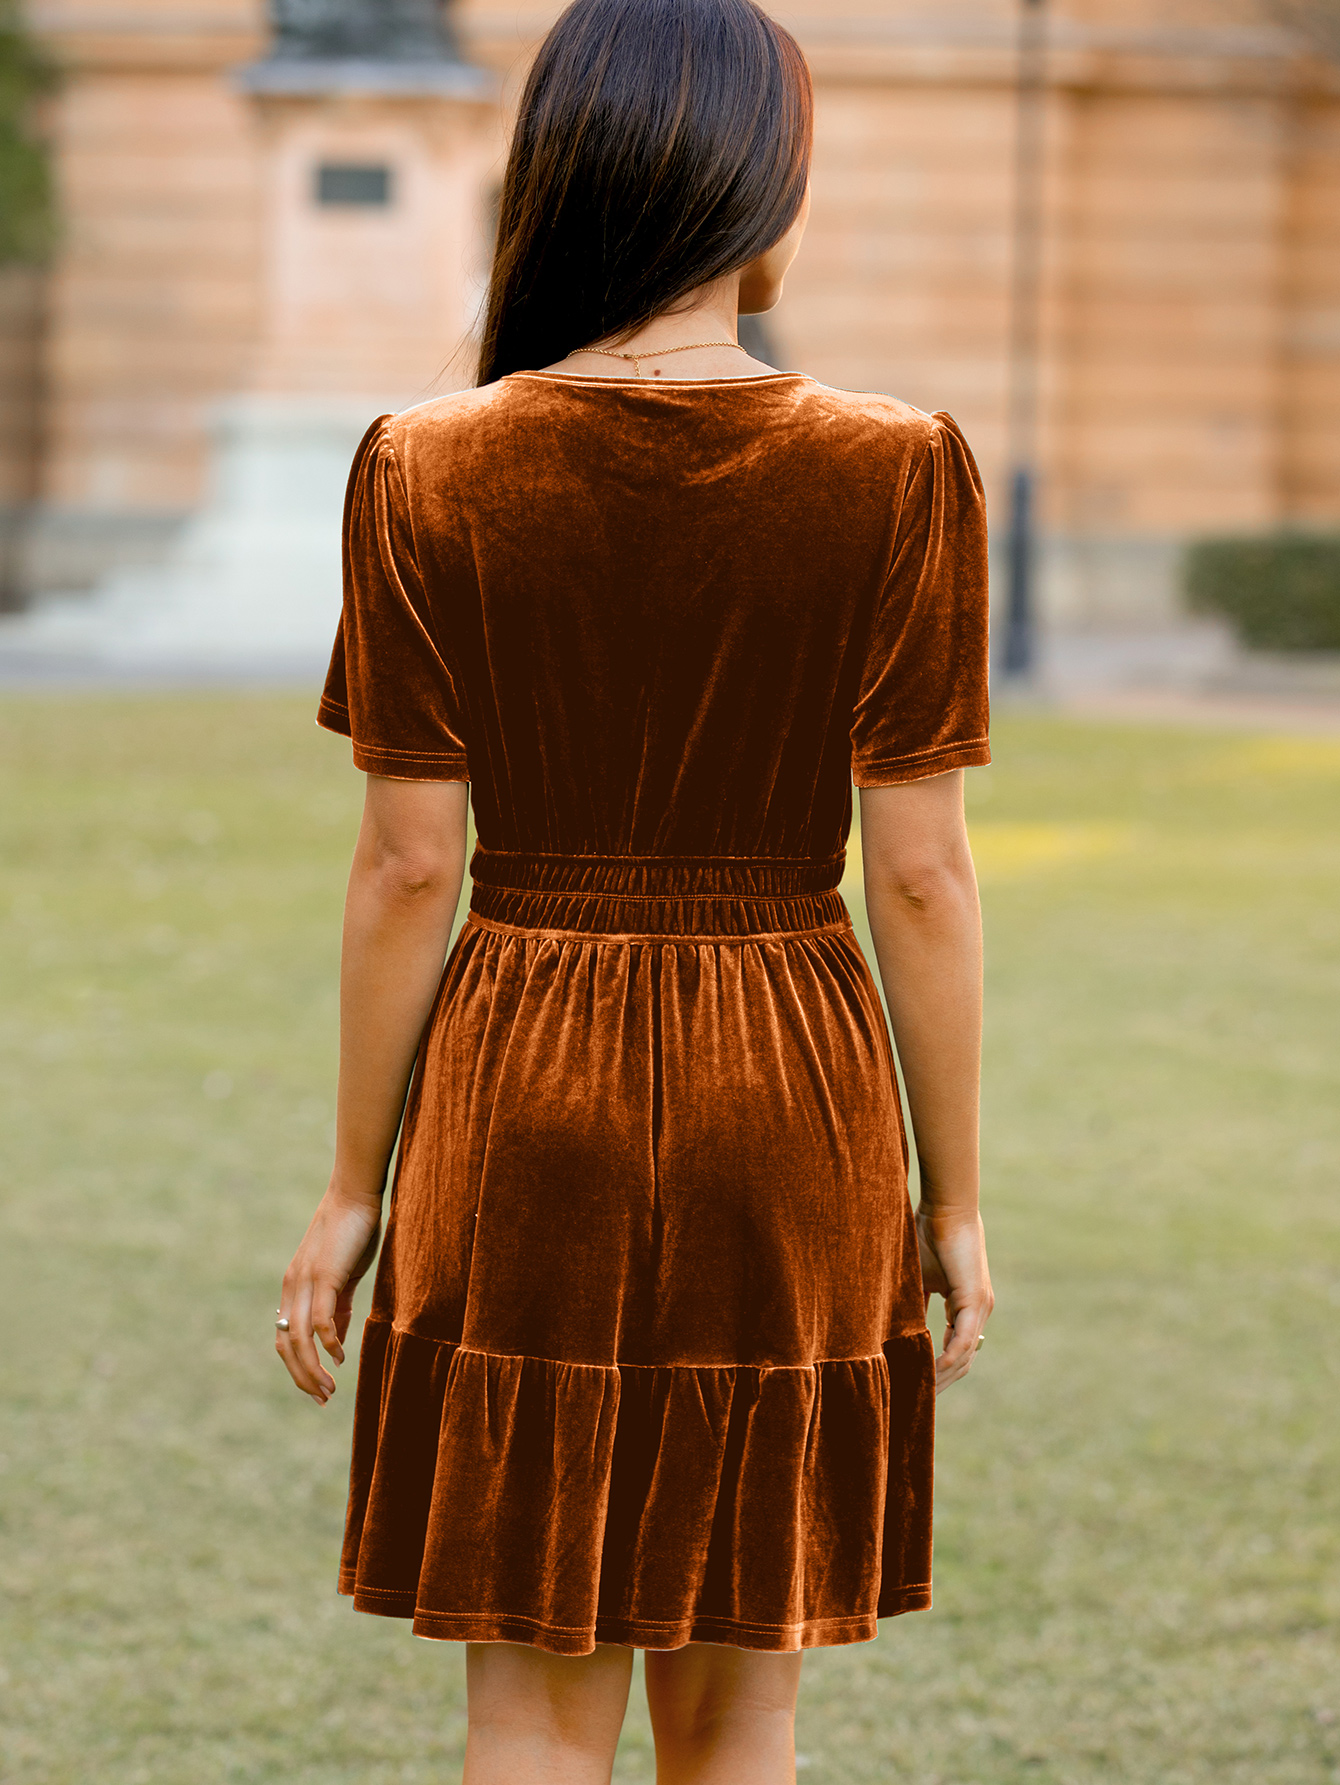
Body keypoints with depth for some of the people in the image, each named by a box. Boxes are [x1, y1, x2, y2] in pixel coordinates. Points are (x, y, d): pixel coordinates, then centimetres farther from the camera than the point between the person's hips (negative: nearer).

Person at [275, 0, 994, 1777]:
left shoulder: (430, 473, -6)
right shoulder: (897, 476, -7)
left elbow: (409, 864, -6)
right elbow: (921, 872, -7)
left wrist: (355, 1188, 4)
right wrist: (955, 1195, 3)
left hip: (523, 1101, 0)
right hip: (790, 1106, 0)